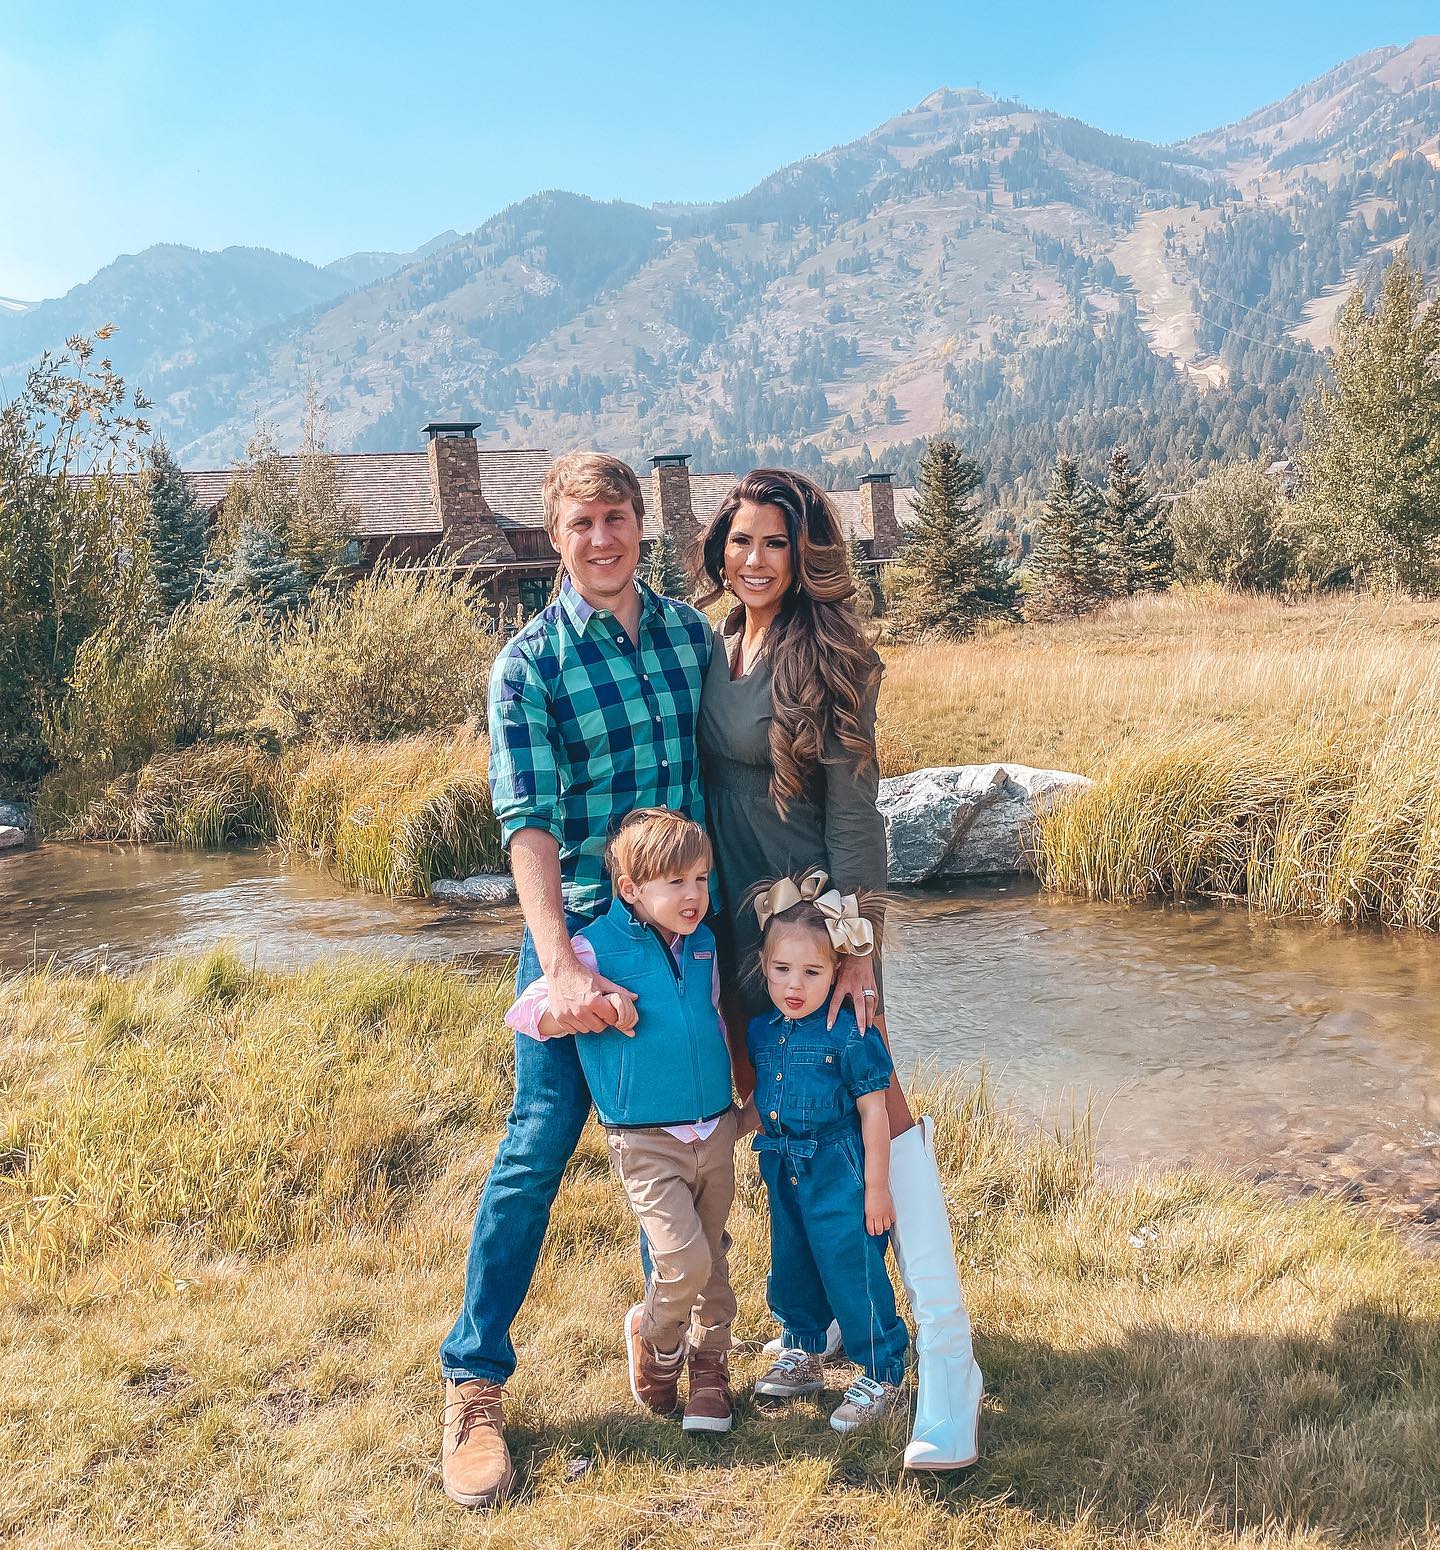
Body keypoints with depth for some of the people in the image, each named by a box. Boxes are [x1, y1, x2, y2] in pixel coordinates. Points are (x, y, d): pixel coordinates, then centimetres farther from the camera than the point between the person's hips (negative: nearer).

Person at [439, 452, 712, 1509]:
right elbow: (527, 820, -18)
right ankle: (475, 1382, 13)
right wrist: (560, 964, -28)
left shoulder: (691, 631, 4)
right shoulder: (531, 662, -10)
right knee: (537, 1152, -2)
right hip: (581, 930, -4)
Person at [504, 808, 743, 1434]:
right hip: (645, 1142, -5)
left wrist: (741, 1095, 18)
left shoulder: (704, 944, 5)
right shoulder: (597, 948, -13)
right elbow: (522, 1013, -9)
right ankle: (654, 1338, 19)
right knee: (685, 1261, -13)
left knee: (712, 1259, 15)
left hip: (715, 1130, 6)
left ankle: (709, 1364, 36)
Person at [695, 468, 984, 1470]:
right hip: (735, 914, 7)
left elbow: (854, 812, -15)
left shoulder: (823, 658, -12)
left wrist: (857, 949, -19)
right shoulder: (712, 648, 7)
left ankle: (949, 1367, -5)